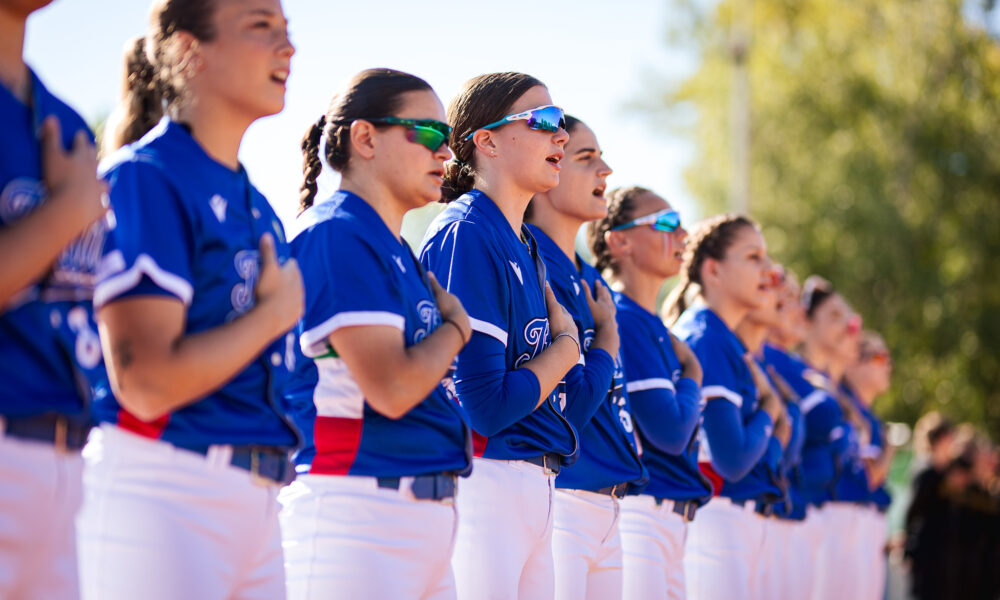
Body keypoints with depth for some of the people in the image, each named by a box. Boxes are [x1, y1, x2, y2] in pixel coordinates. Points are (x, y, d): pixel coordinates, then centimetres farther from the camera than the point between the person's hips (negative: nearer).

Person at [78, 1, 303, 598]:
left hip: (255, 502, 8)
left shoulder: (256, 206, 16)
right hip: (161, 491, -8)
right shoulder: (145, 177, -9)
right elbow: (146, 384, -18)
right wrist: (276, 311, -7)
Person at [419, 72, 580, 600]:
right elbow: (487, 407, -18)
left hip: (533, 487, 9)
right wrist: (566, 348, -3)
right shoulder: (466, 235, -13)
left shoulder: (524, 247, 15)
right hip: (483, 487, -9)